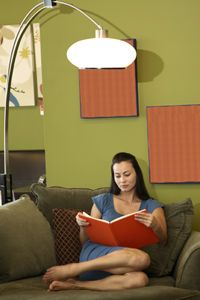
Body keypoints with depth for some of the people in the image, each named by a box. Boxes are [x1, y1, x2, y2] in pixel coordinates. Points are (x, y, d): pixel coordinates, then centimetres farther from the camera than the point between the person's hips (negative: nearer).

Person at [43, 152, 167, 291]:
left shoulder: (151, 206, 15)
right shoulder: (103, 201, 15)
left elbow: (163, 240, 0)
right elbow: (86, 241, 17)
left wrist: (155, 225, -23)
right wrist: (83, 226, -6)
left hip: (119, 267, 1)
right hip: (94, 255, -1)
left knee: (140, 279, -39)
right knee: (142, 258, -34)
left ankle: (75, 284, -26)